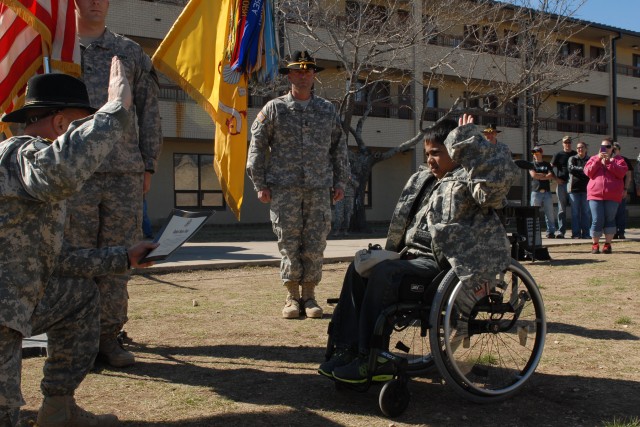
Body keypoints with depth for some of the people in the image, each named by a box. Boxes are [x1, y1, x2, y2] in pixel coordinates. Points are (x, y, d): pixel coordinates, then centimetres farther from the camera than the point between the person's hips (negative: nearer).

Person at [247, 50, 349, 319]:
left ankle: (309, 296, 12)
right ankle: (292, 297, 10)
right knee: (289, 243, 0)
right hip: (284, 188, -2)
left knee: (315, 244, 1)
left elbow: (338, 147, 17)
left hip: (319, 189, 2)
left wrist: (340, 182, 10)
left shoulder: (327, 110, 13)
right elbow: (257, 146, 4)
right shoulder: (274, 109, 5)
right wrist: (260, 184, -3)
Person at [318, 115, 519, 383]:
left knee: (384, 273, -28)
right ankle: (348, 348, -9)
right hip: (413, 254, 9)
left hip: (440, 263, -9)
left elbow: (505, 173, -25)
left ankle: (371, 359, -20)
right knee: (359, 268, -8)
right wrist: (389, 252, 15)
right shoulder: (424, 179, 20)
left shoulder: (466, 181, -5)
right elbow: (403, 219, 26)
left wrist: (467, 139, -18)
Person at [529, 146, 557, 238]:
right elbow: (533, 175, -6)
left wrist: (539, 176, -5)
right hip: (536, 192, -1)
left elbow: (551, 176, 2)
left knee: (550, 213, -2)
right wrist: (545, 175, 0)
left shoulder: (547, 164, 15)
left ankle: (551, 232, 1)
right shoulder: (532, 164, 11)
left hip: (547, 192, 2)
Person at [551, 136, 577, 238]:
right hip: (561, 184, -1)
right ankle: (561, 231, -2)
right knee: (562, 209, -1)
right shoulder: (558, 155, 6)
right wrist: (556, 179, -5)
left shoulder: (576, 155, 10)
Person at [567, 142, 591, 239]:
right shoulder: (572, 159, 11)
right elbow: (571, 168, -8)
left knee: (586, 212, 1)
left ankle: (585, 233, 5)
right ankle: (576, 233, 2)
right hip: (574, 188, -1)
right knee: (575, 212, -1)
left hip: (586, 188, 1)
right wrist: (583, 169, -15)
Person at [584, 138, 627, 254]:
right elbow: (588, 172, 0)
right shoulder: (594, 158, 16)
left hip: (612, 195, 0)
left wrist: (609, 162, -14)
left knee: (610, 220, 0)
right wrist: (598, 160, -10)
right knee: (597, 220, -4)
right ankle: (595, 244, 5)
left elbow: (621, 173, -6)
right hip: (595, 194, 0)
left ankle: (608, 244, 7)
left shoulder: (617, 159, 12)